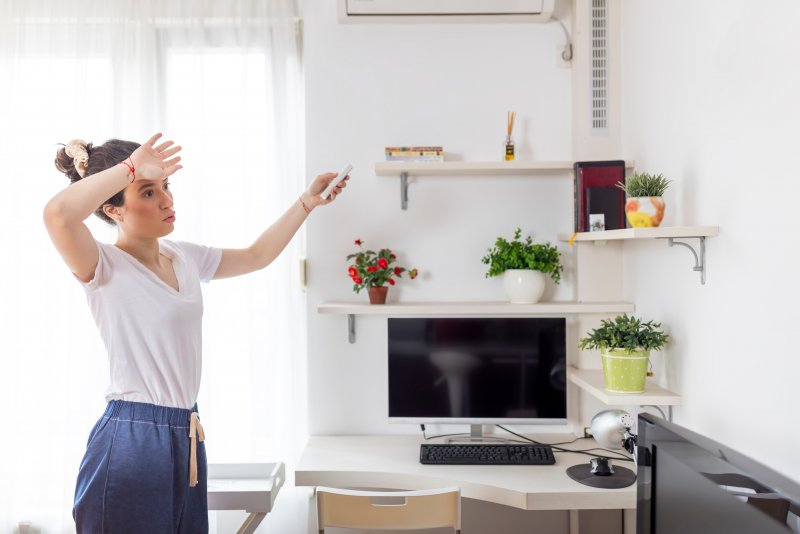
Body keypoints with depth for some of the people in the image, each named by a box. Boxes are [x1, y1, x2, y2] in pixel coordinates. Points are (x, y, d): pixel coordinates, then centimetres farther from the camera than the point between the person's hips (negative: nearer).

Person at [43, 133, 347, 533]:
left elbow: (256, 256, 19)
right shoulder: (103, 266, -13)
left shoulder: (185, 258, 8)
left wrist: (307, 201, 14)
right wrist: (130, 166, -22)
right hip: (130, 440, -7)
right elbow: (57, 214, -34)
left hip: (185, 437, 7)